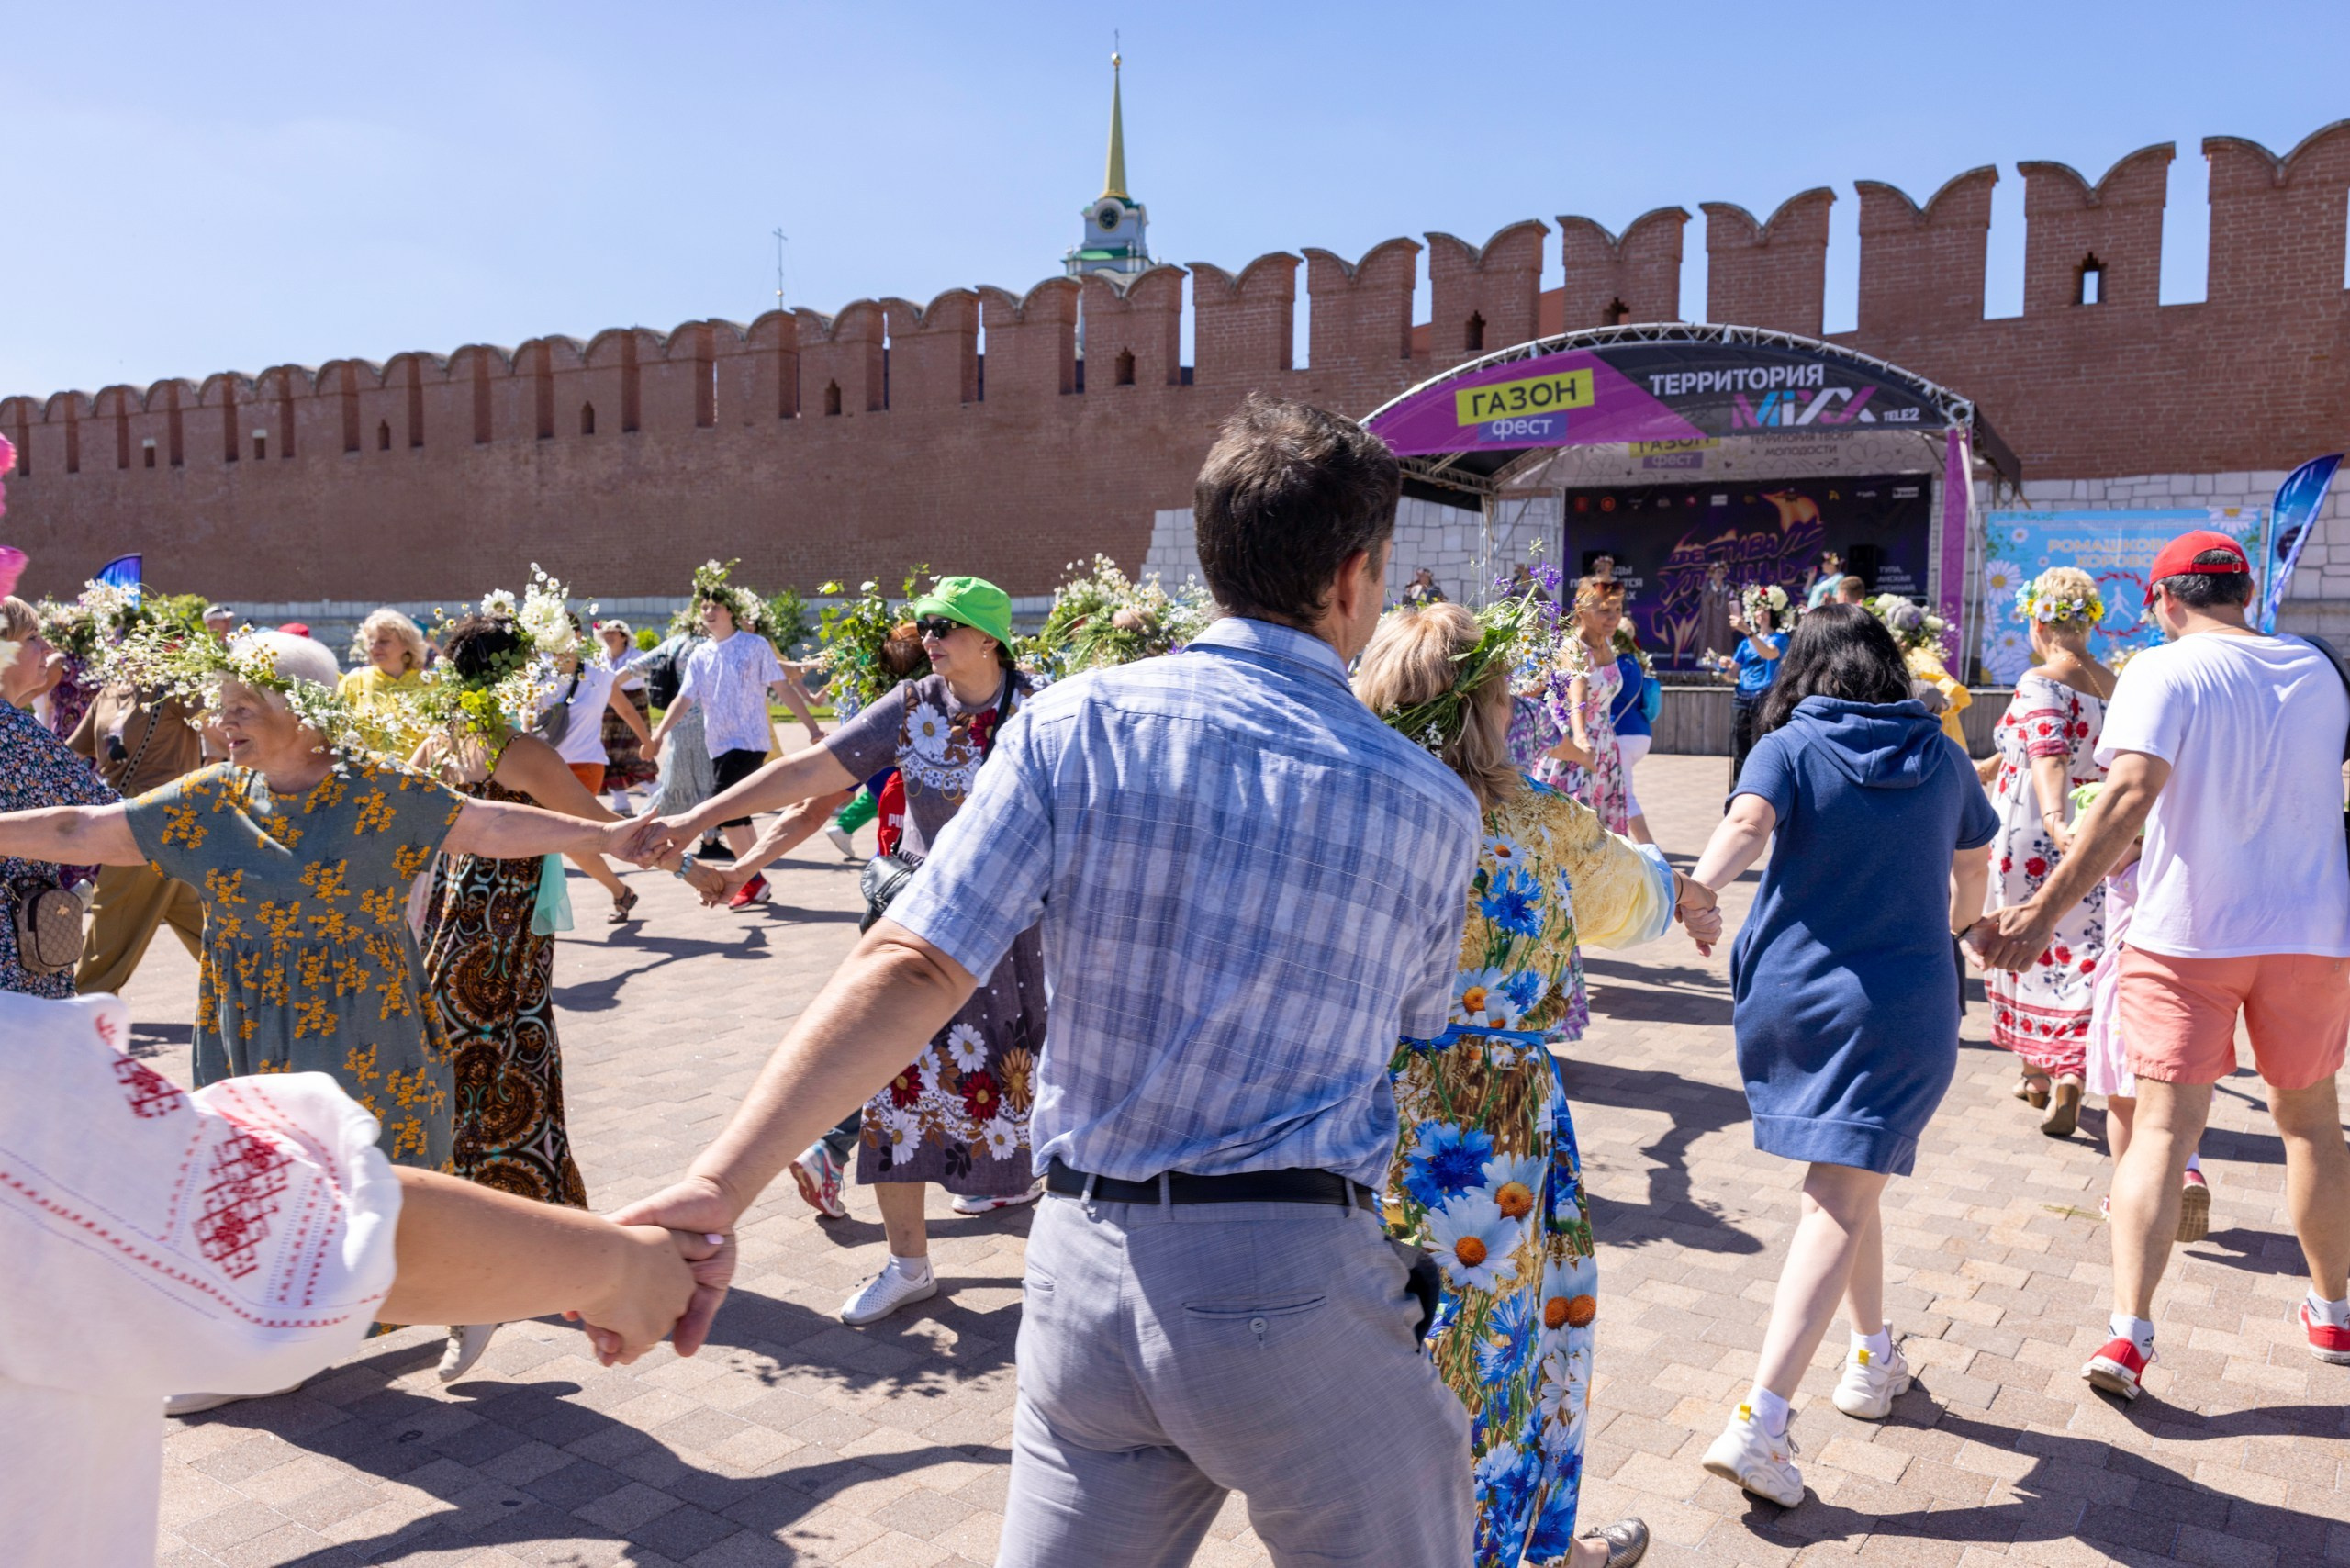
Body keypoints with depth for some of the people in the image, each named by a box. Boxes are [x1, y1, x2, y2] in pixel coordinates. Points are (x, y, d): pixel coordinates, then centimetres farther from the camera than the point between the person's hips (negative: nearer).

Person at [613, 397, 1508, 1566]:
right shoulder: (1430, 808, -4)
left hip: (1085, 1262, 2)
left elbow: (909, 968, -15)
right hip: (1294, 1285, -1)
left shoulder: (1073, 726, -6)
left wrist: (716, 1188, -17)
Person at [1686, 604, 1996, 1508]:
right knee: (1841, 1199, -6)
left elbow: (1748, 824, -24)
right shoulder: (1941, 757, 8)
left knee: (1849, 1182, 23)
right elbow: (1972, 867, 26)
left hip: (1791, 995, 1)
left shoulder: (1789, 747, -1)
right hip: (1903, 1007, -1)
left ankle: (1875, 1356, 39)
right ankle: (1760, 1420, -16)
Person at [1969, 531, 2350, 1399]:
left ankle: (2129, 1334, -9)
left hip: (2186, 934, -4)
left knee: (2162, 1129, -2)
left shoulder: (2163, 671, -11)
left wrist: (2045, 909, -29)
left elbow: (2131, 792, -25)